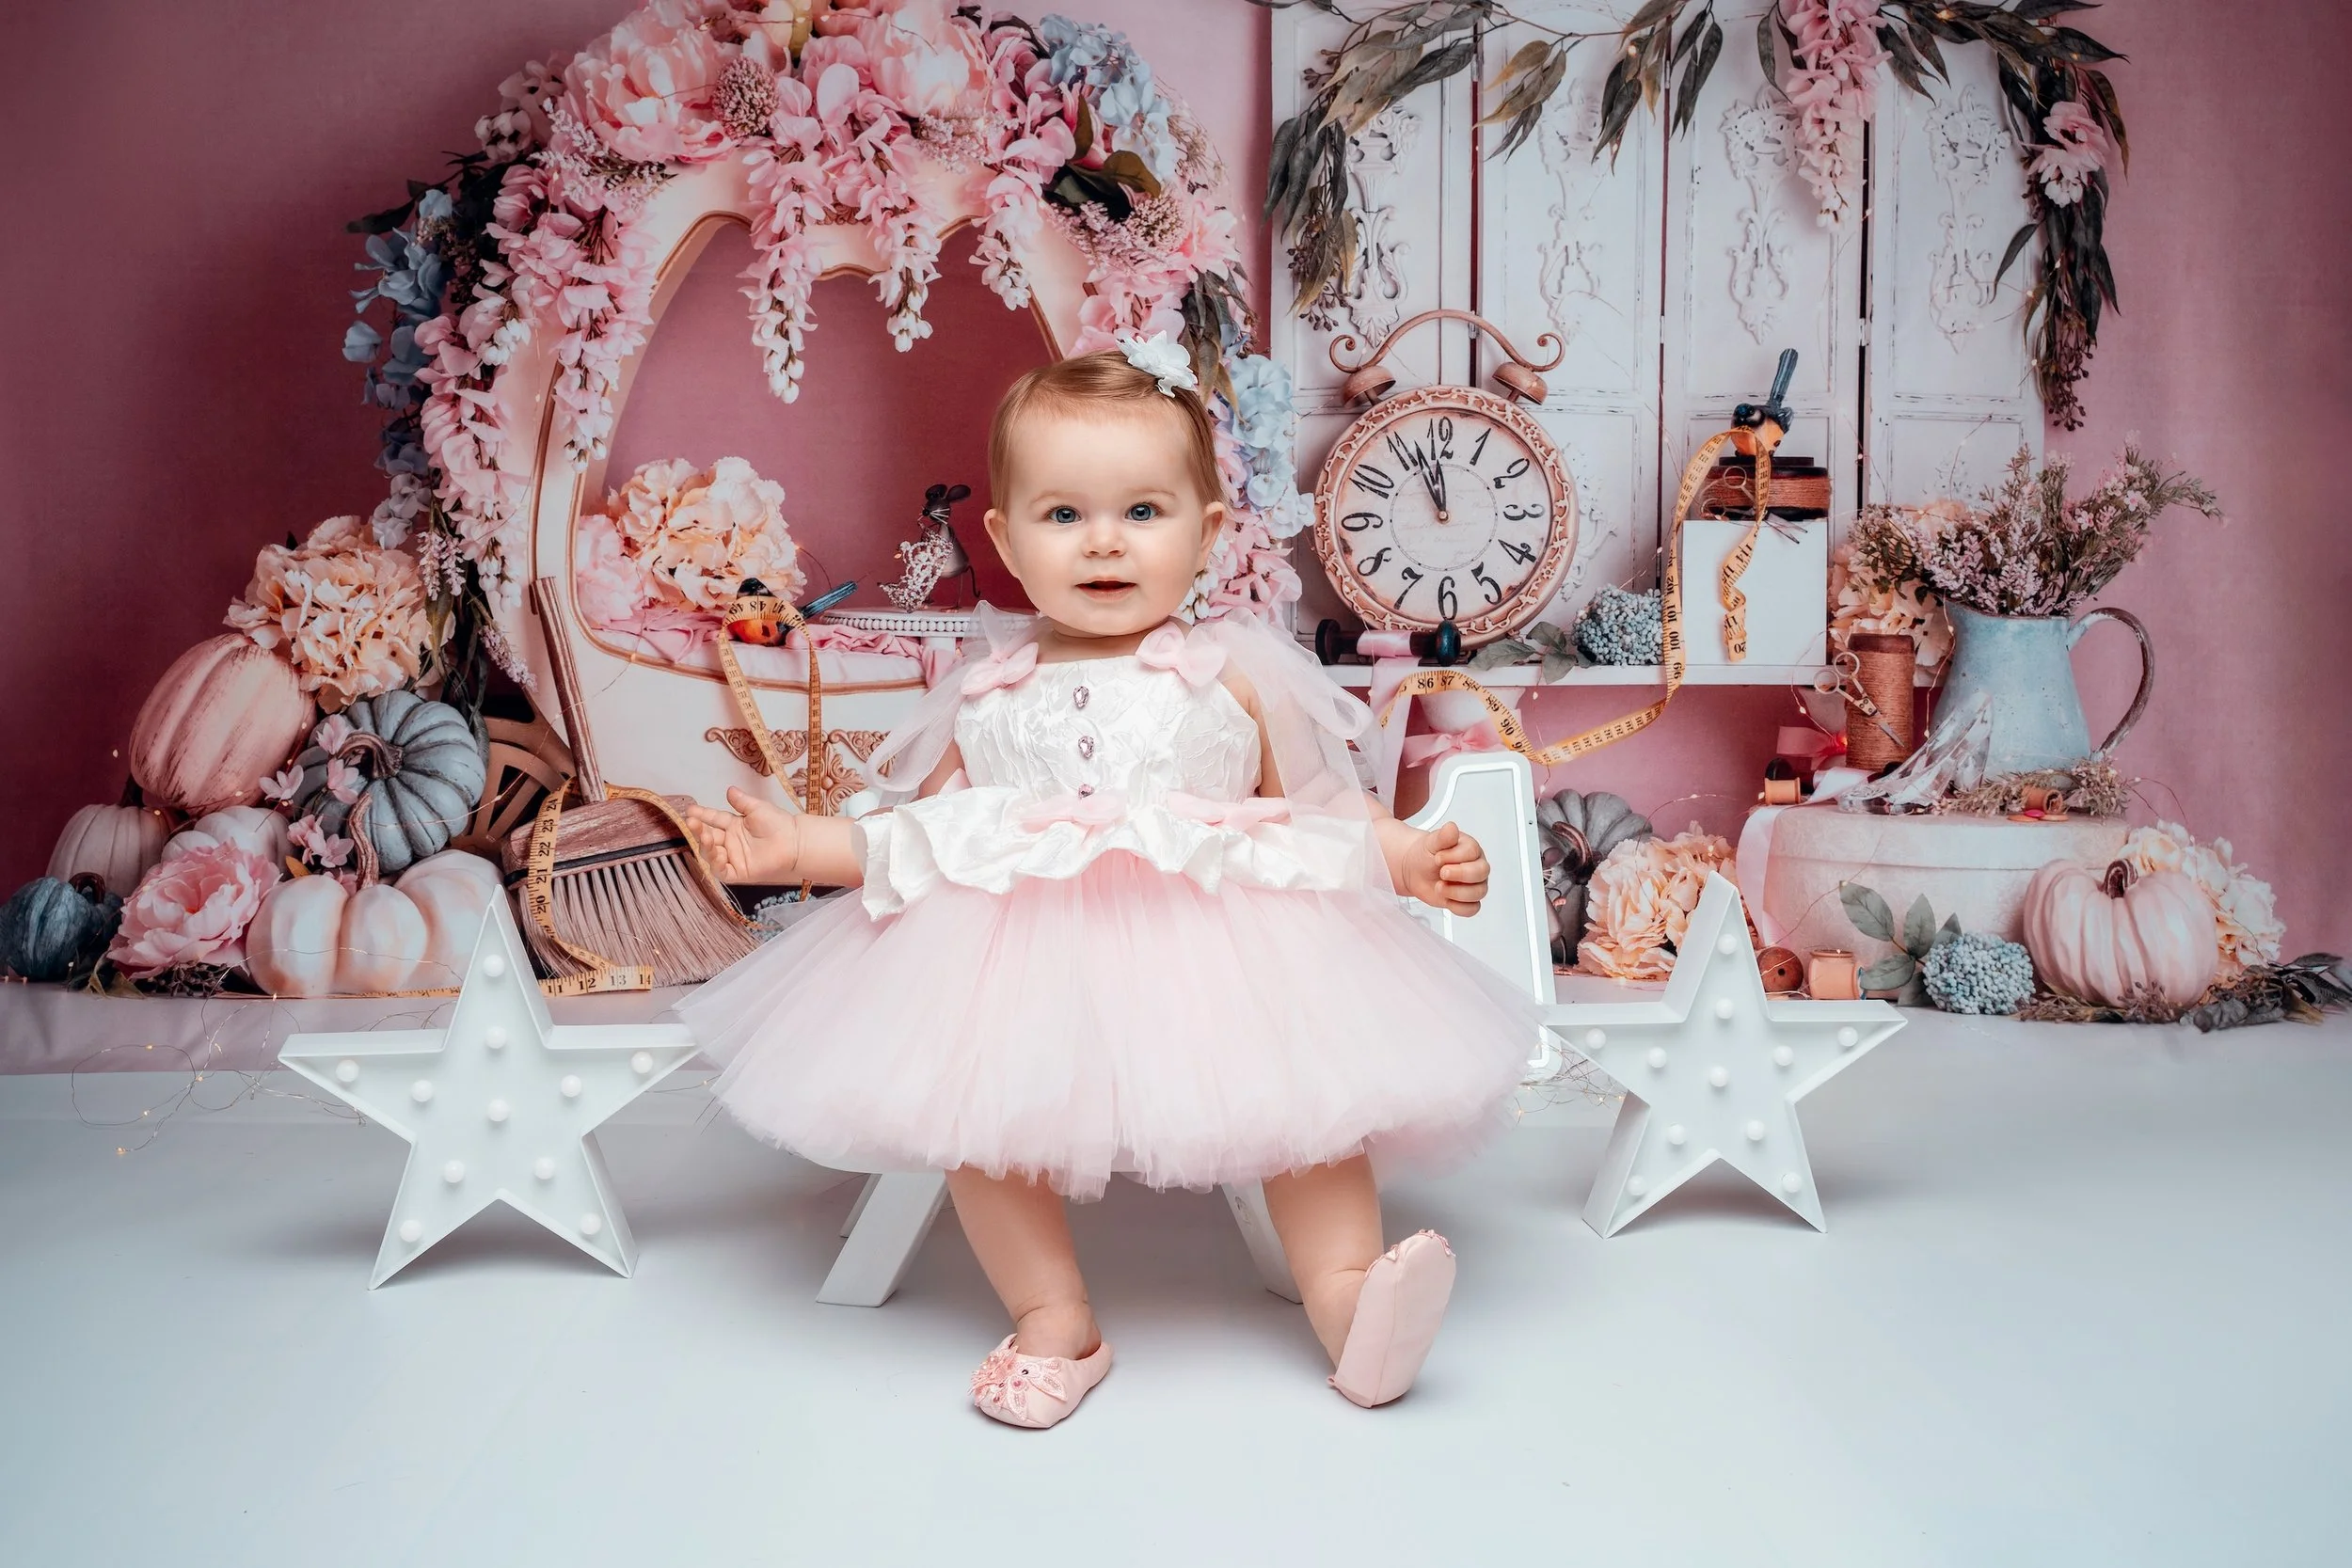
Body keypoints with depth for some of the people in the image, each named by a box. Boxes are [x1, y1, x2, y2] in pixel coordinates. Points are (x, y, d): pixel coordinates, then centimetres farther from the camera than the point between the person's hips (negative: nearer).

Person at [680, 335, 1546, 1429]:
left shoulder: (1238, 673, 7)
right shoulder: (986, 696, 12)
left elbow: (1321, 810, 11)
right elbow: (915, 835, 19)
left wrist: (1411, 857, -5)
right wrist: (796, 847, 10)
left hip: (1217, 948, -1)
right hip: (1022, 955, 1)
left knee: (1311, 1085, -21)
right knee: (975, 1109, -20)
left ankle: (1347, 1293, -9)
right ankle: (1053, 1319, -5)